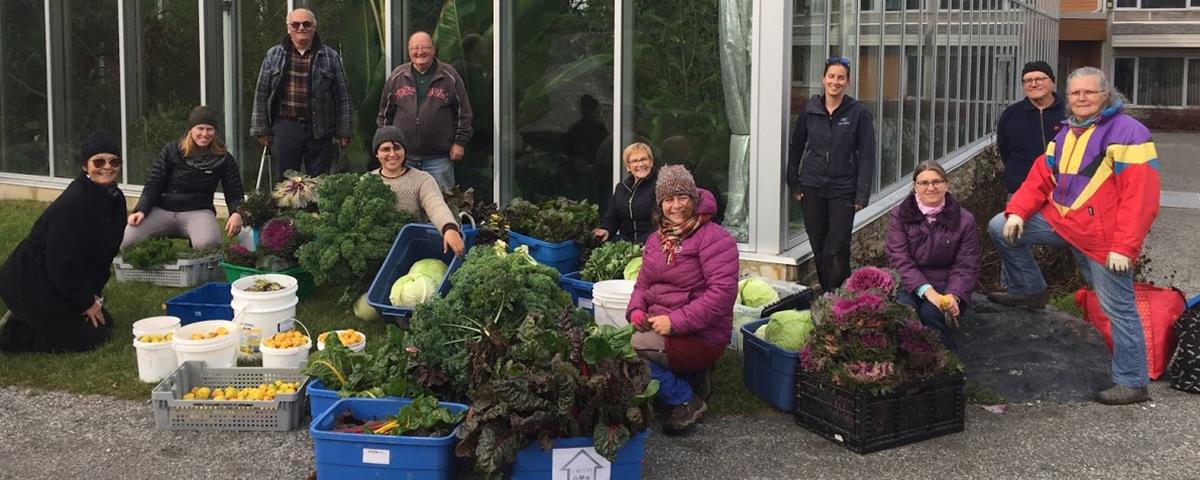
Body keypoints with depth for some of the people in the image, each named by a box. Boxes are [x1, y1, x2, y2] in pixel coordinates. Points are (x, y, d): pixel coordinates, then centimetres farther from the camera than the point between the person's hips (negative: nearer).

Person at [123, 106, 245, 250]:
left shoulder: (223, 159, 5)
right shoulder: (171, 151, 6)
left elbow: (234, 194, 4)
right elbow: (153, 185, 5)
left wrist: (236, 213, -19)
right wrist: (141, 210, -12)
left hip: (198, 211, -1)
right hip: (163, 210, 1)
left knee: (207, 244, -38)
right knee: (124, 241, -22)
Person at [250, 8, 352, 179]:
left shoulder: (331, 57, 4)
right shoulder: (274, 55, 6)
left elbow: (342, 97, 5)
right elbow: (261, 94, 8)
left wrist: (343, 133, 2)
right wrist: (261, 130, 4)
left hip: (320, 130, 0)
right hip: (285, 126, 0)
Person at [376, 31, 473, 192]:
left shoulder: (449, 76, 2)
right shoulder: (397, 77, 8)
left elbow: (463, 112, 4)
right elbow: (385, 113, 14)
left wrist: (460, 141, -1)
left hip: (438, 158, -2)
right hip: (403, 157, 2)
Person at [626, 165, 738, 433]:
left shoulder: (714, 238, -12)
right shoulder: (656, 240, 13)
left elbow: (722, 291, -22)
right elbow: (643, 284, 19)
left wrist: (676, 321, -25)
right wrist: (636, 310, -5)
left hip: (701, 337, -9)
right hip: (659, 327, 9)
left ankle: (687, 401, -5)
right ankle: (691, 377, 9)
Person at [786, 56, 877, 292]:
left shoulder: (858, 113, -4)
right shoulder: (809, 109, 3)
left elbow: (867, 155, -4)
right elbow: (796, 147, 13)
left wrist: (862, 194, -8)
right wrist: (794, 183, 8)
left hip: (843, 190, -3)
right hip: (812, 188, 3)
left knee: (837, 251, -8)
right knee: (818, 249, 8)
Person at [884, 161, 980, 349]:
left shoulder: (964, 220, 1)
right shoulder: (899, 215, 0)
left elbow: (966, 267, -2)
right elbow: (899, 260, -10)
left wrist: (953, 295, -23)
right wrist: (927, 291, -24)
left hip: (946, 286, 0)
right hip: (910, 284, 0)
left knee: (931, 312, -31)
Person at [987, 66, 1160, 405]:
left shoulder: (1128, 134, -13)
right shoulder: (1065, 135, 14)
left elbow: (1140, 197, -18)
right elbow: (1040, 179, 15)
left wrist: (1124, 247, -22)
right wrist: (1017, 212, -3)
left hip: (1103, 237, -8)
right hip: (1061, 222, 8)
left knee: (1118, 308, -1)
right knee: (1000, 228, 4)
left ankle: (1132, 383, 10)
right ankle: (1029, 290, 21)